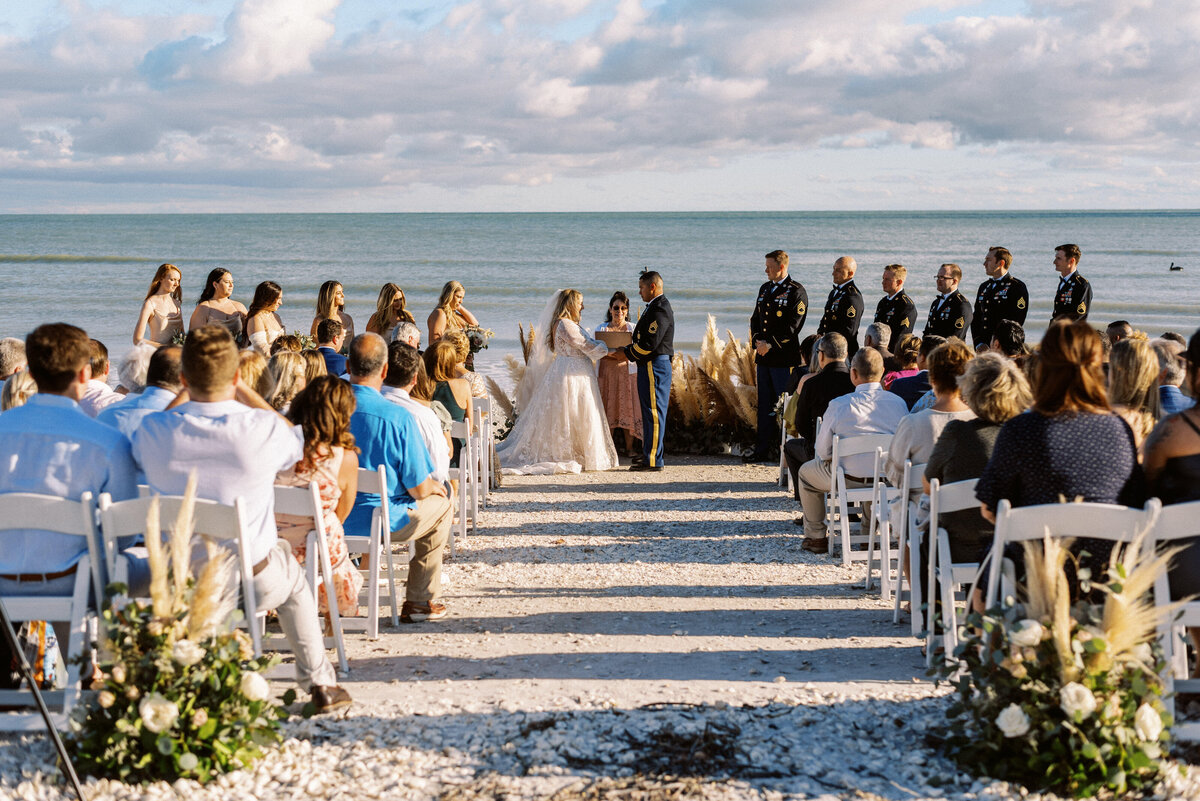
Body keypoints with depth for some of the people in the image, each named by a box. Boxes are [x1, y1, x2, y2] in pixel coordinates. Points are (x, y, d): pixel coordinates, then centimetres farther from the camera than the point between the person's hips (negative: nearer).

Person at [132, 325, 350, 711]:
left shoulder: (154, 432, -17)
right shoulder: (263, 429, -21)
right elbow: (297, 440, 5)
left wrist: (186, 392, 11)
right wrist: (243, 389, 5)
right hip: (254, 584, -1)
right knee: (292, 573, 34)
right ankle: (320, 683, 35)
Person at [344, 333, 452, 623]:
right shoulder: (397, 417, -21)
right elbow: (419, 489, -15)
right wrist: (435, 487, 11)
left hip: (328, 519, 5)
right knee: (441, 504, 24)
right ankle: (420, 602, 26)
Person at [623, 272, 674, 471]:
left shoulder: (660, 309, -16)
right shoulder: (655, 306, 18)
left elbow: (650, 342, -23)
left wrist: (627, 352, -12)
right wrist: (629, 349, 9)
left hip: (654, 366, -11)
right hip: (650, 366, 11)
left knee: (654, 411, -8)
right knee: (651, 411, 16)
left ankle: (653, 460, -6)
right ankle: (650, 453, 25)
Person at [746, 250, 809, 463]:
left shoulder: (796, 291, -7)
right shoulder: (765, 288, 16)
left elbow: (794, 325, -13)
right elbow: (755, 318, 19)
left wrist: (771, 344, -16)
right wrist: (757, 340, 1)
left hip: (784, 357, -7)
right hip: (763, 356, 7)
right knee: (765, 403, 11)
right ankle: (762, 449, 16)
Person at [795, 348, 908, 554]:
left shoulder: (838, 405, -17)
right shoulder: (898, 403, -7)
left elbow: (823, 451, -8)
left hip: (850, 479, -4)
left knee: (806, 471, 26)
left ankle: (816, 537, 32)